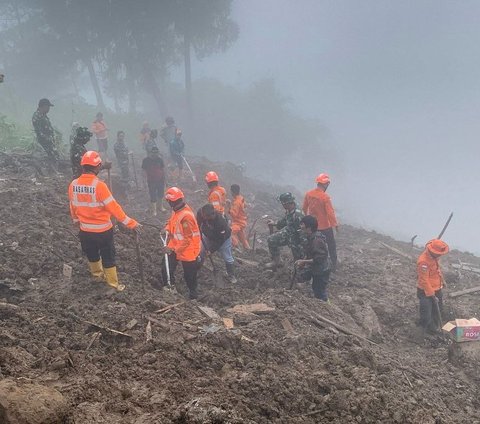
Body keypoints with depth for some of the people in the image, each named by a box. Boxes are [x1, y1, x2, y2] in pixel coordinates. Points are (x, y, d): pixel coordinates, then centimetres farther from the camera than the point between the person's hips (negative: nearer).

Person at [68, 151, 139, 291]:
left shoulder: (73, 185, -8)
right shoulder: (99, 185, -26)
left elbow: (73, 206, 8)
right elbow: (114, 208, -24)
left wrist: (76, 220, 27)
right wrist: (131, 223, -17)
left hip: (85, 231, 5)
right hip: (103, 230, -5)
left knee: (92, 255, 26)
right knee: (108, 257, 12)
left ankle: (97, 275, 49)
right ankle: (113, 285, 23)